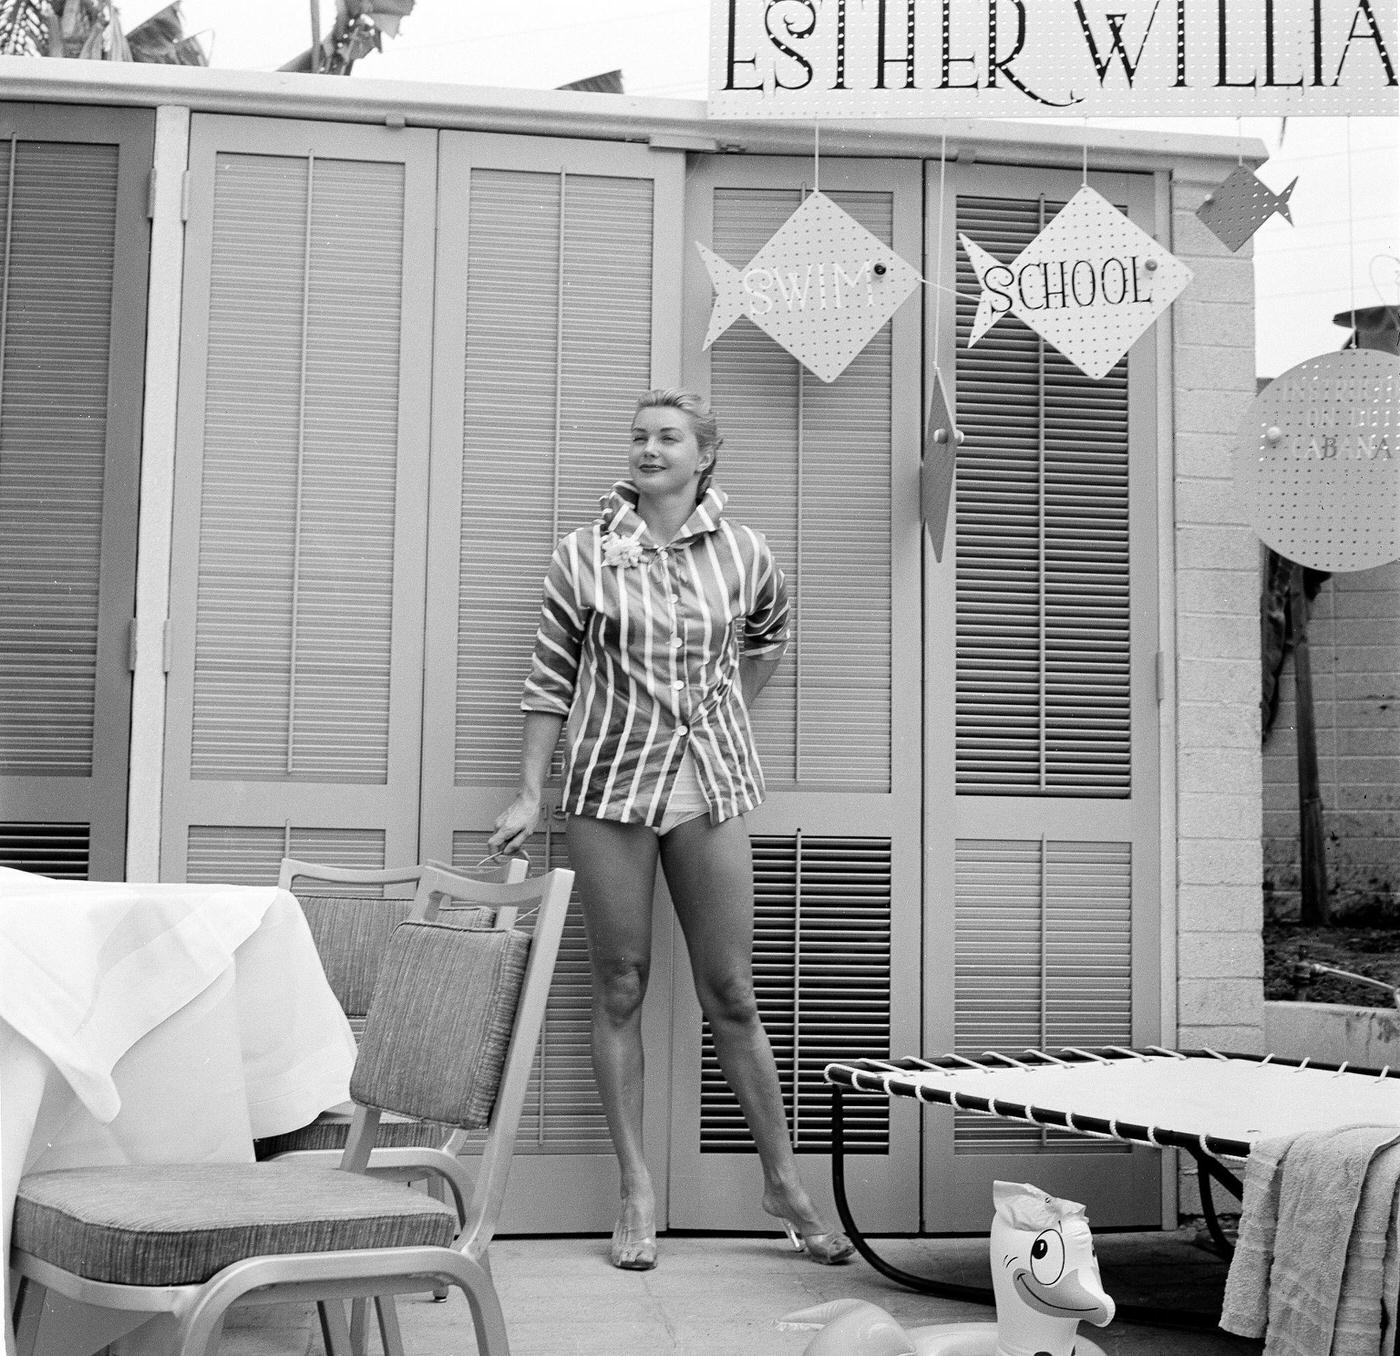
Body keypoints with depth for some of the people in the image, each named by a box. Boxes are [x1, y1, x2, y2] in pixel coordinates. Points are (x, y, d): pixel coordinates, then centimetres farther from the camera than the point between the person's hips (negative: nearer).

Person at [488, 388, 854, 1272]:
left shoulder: (742, 554, 4)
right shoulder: (585, 556, 0)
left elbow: (768, 638, 24)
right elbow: (551, 681, 2)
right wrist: (529, 794, -1)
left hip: (711, 786, 1)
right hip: (610, 785, 0)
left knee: (732, 994, 3)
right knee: (620, 989, 4)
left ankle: (784, 1181, 17)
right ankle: (638, 1190, 14)